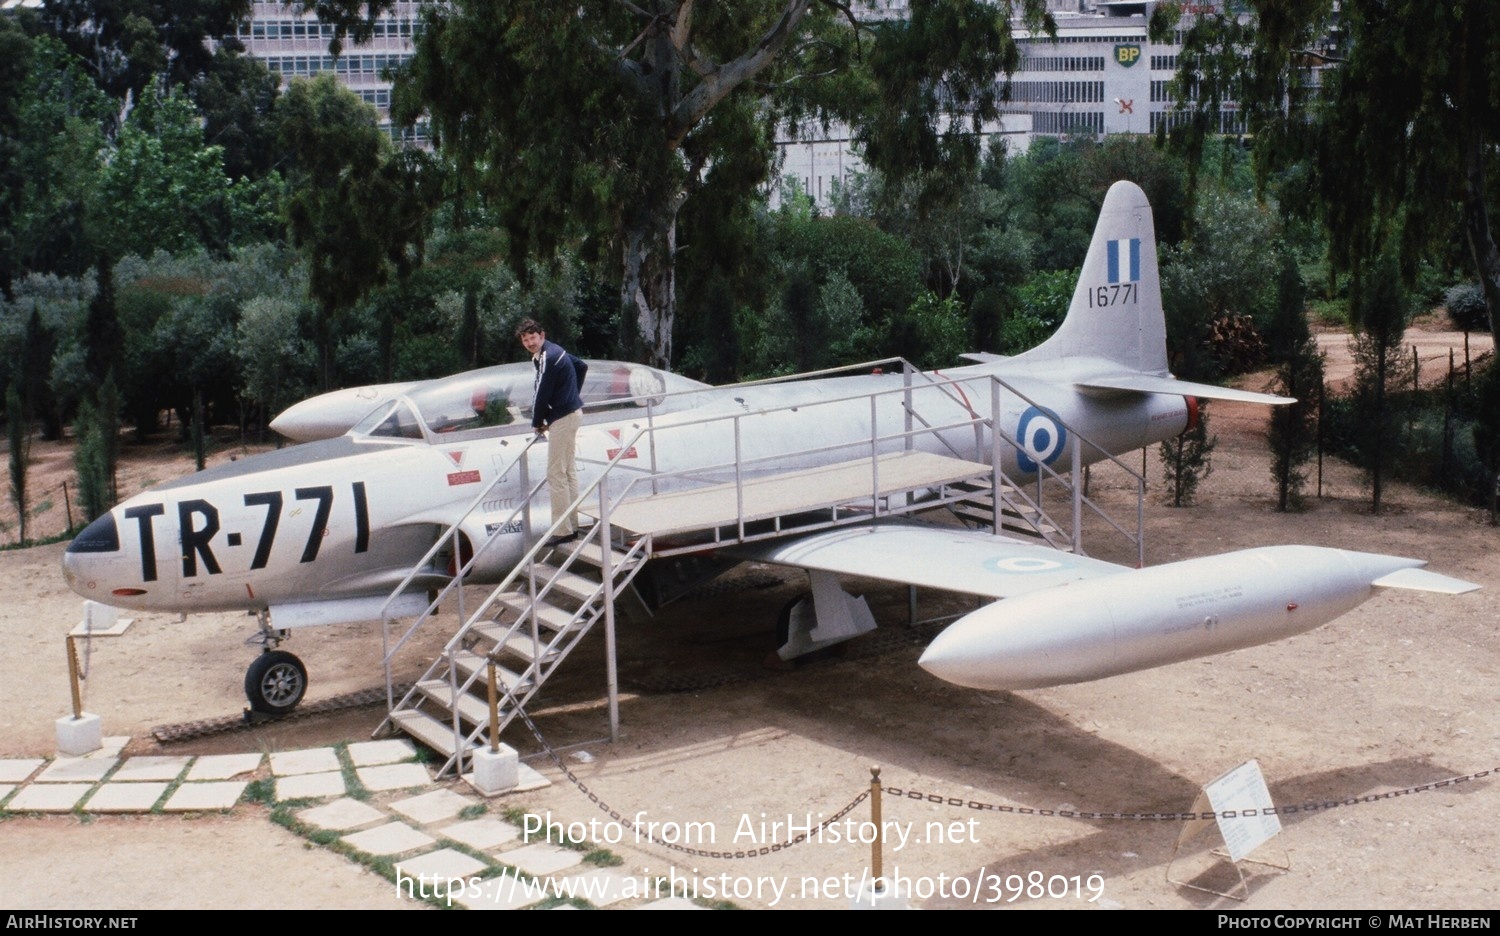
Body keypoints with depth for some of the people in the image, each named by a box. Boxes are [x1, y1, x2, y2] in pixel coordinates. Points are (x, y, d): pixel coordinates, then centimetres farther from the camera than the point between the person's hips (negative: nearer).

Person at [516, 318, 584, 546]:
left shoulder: (547, 359, -20)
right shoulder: (554, 352, 11)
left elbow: (542, 395, -18)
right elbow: (580, 366, 26)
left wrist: (537, 423, -3)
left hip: (563, 418, -11)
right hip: (571, 412, 11)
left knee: (556, 474, -9)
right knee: (568, 471, 16)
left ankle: (563, 530, -8)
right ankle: (572, 525, 23)